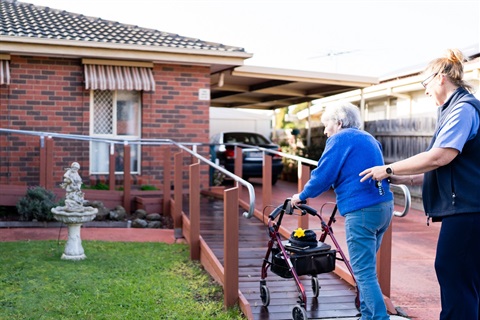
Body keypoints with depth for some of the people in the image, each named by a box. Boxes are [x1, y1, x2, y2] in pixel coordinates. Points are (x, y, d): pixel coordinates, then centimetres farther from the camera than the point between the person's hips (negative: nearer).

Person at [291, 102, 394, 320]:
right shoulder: (368, 138, 21)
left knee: (364, 273, -6)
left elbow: (323, 175, -6)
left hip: (362, 210, -9)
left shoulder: (340, 139, -4)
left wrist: (302, 196, 8)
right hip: (384, 206, 9)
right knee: (366, 268, 17)